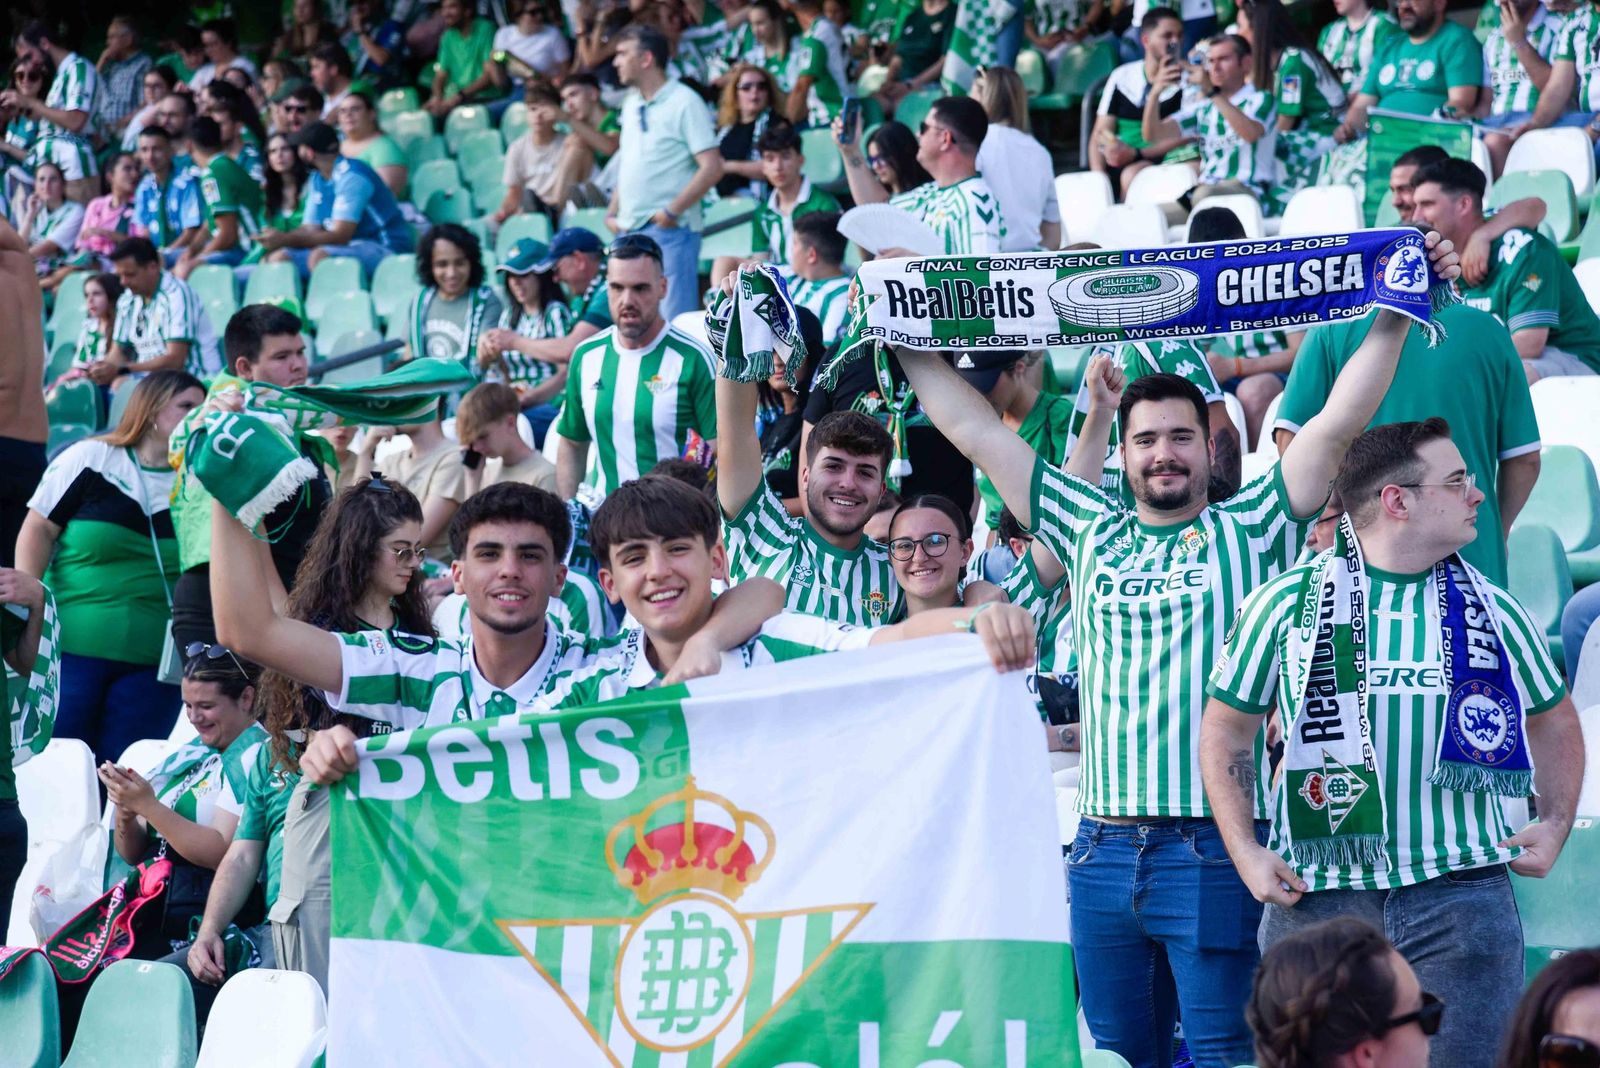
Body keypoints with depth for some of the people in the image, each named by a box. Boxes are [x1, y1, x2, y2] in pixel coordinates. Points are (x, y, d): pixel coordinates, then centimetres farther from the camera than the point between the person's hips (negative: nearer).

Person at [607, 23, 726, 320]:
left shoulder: (684, 103, -8)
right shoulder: (631, 104, 16)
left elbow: (712, 167, -14)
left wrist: (672, 211, -16)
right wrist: (613, 213, 13)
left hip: (669, 230, -8)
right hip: (629, 229, 8)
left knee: (673, 319, -11)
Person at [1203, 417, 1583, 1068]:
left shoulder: (1494, 613, 7)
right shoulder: (1285, 604, 1)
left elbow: (1553, 720, 23)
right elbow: (1225, 728, 10)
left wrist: (1555, 825, 9)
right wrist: (1245, 853, 1)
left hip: (1459, 898, 1)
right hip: (1316, 899, -1)